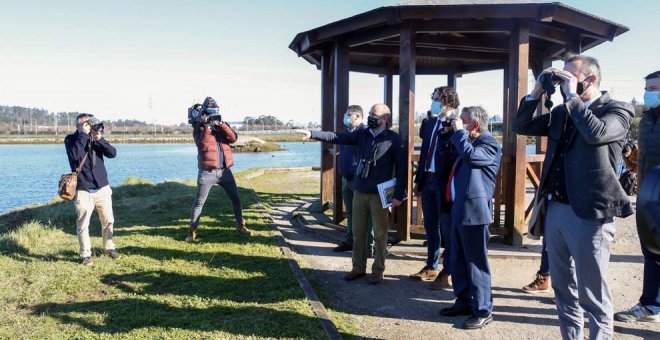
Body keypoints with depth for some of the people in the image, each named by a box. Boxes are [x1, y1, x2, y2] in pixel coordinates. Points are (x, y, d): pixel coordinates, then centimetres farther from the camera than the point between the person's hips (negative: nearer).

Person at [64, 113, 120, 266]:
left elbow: (112, 153, -6)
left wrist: (99, 139, -18)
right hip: (83, 190, -4)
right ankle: (86, 254, 7)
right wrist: (83, 135, -19)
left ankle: (109, 247, 27)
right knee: (83, 225, -3)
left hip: (102, 188, 4)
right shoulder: (71, 139, -2)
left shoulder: (97, 137, 8)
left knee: (108, 220, 10)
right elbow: (75, 155, -23)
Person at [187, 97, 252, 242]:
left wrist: (221, 125, -19)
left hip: (225, 171, 4)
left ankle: (240, 225, 23)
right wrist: (207, 127, -23)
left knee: (236, 199, 9)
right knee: (199, 202, -1)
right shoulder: (199, 127, 0)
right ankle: (192, 231, 8)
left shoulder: (223, 125, 11)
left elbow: (233, 138, -8)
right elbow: (202, 145, -17)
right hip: (207, 172, -4)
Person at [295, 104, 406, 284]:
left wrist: (398, 194, -9)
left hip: (379, 194, -4)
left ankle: (378, 270, 18)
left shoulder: (393, 139, -6)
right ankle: (358, 268, 24)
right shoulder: (362, 134, 5)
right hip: (359, 192, 4)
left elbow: (401, 168, -5)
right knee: (358, 232, 11)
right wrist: (313, 134, -13)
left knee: (380, 234, 5)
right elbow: (337, 137, -1)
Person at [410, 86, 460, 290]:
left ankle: (447, 273, 13)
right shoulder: (432, 123, 12)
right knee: (431, 227, 16)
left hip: (445, 182, -8)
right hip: (428, 180, 8)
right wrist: (419, 179, 16)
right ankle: (431, 267, 29)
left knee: (447, 229, 2)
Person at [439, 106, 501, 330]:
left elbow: (471, 155, -27)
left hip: (474, 210, -10)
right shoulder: (470, 141, 18)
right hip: (460, 209, 10)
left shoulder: (489, 143, -10)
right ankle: (464, 302, 29)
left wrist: (459, 131, -17)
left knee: (476, 262, -3)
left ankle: (483, 311, 7)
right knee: (458, 261, 16)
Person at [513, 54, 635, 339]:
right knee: (563, 288, 17)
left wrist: (572, 96, -16)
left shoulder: (617, 110, -6)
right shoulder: (561, 112, 12)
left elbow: (596, 133, -26)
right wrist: (537, 91, 3)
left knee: (591, 294, 2)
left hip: (589, 214, -7)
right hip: (555, 210, 7)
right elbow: (521, 127, 13)